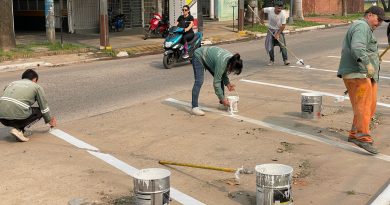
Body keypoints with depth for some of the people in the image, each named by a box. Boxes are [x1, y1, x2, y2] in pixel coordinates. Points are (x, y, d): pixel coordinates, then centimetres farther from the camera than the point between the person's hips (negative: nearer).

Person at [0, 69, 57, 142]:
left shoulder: (13, 83, 29)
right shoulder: (37, 87, 15)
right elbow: (44, 107, 19)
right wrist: (50, 121, 37)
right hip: (17, 116, -6)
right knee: (39, 111, 18)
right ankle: (18, 129, -1)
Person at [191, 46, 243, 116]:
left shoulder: (231, 60, -15)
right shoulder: (221, 63, -37)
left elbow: (223, 72, 3)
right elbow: (216, 82, -32)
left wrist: (227, 83, -12)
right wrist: (223, 99, -27)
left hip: (208, 57, 8)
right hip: (199, 57, -8)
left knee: (220, 78, 1)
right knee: (199, 82, -20)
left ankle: (222, 104, 8)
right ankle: (195, 107, -24)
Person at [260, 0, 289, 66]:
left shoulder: (283, 14, -22)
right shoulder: (269, 10, -19)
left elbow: (283, 25, -18)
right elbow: (262, 10, 2)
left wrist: (278, 34, -22)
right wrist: (261, 19, 1)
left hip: (279, 30, -2)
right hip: (271, 30, 2)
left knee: (282, 45, -16)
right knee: (269, 46, -2)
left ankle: (285, 60, -11)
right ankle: (272, 60, 13)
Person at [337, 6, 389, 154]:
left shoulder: (366, 29, 27)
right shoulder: (362, 27, -9)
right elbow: (357, 48, -26)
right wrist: (367, 63, -37)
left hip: (365, 74, 11)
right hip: (358, 74, -11)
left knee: (370, 106, 10)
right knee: (363, 105, -18)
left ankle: (354, 134, 15)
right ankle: (363, 138, -24)